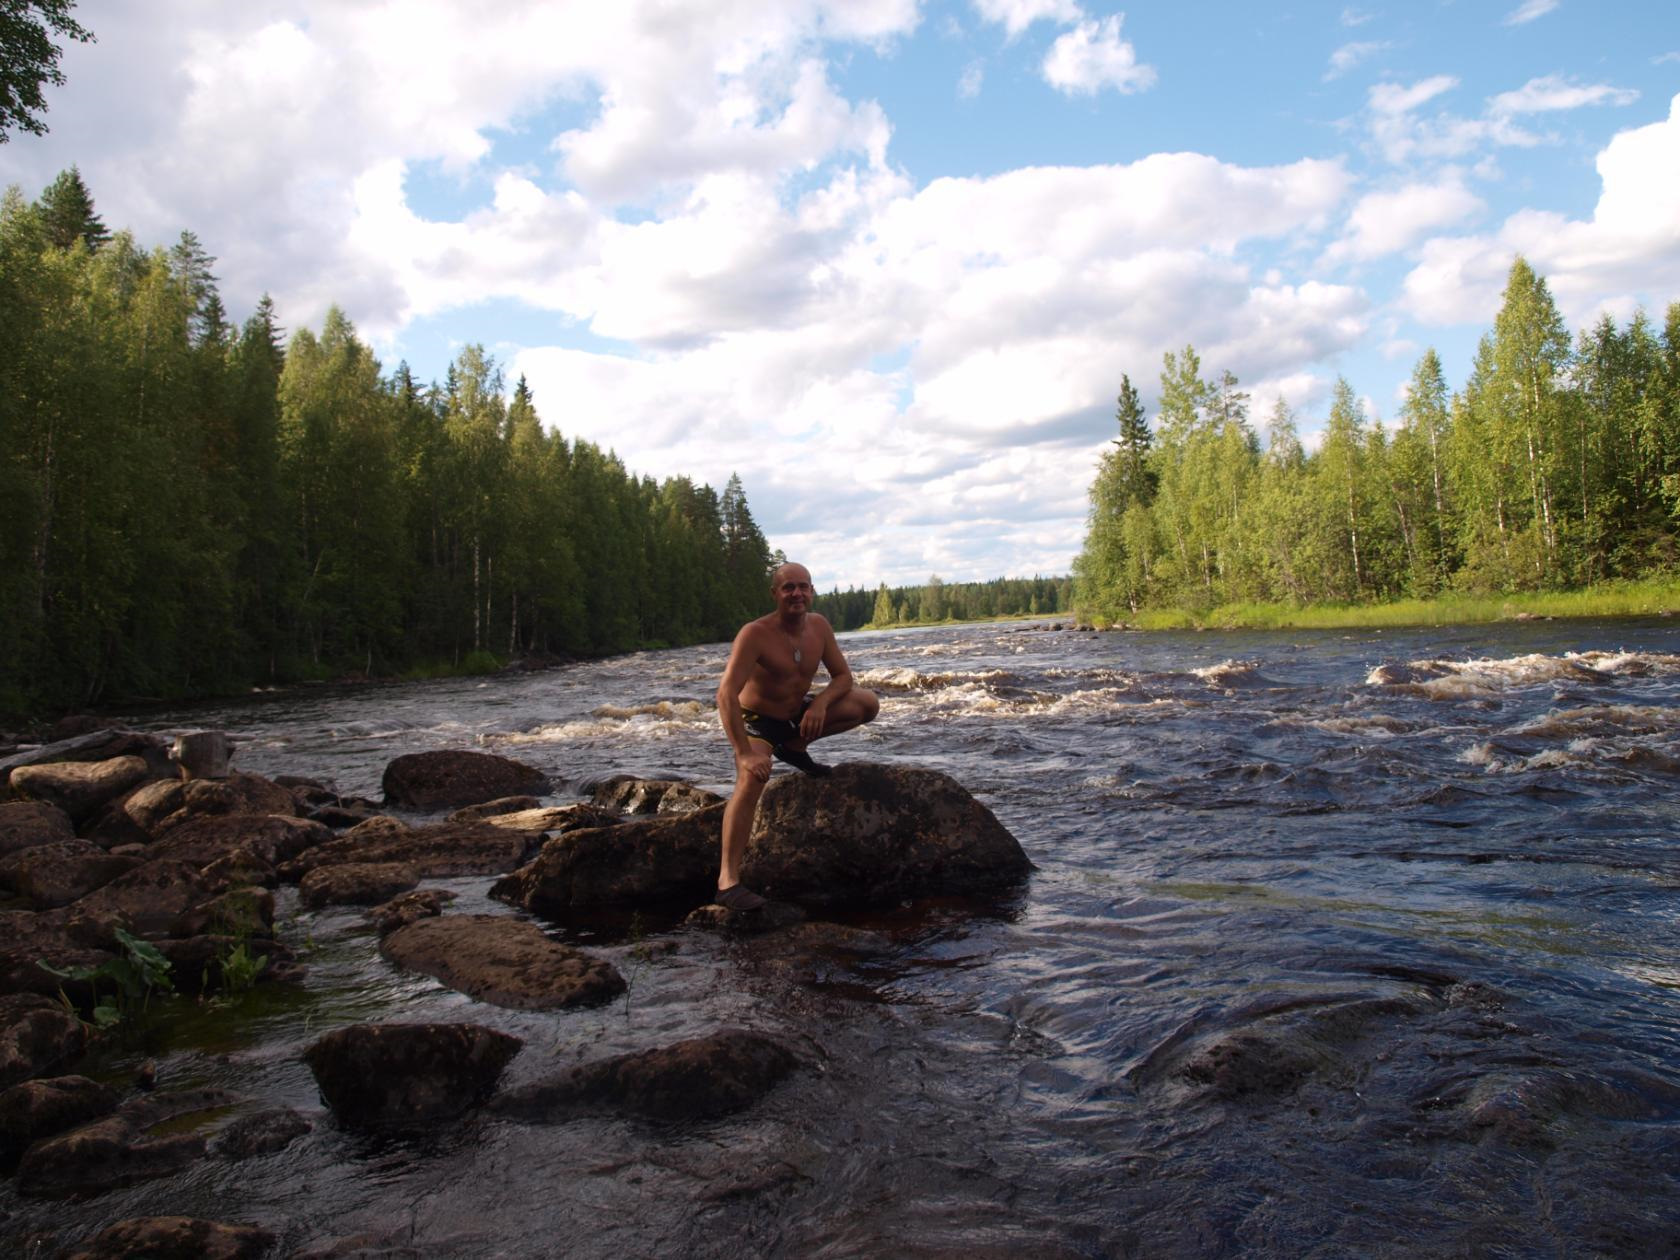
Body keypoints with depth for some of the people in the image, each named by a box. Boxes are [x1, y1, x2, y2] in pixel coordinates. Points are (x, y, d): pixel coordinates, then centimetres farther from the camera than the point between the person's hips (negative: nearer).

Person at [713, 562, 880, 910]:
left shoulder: (818, 626, -8)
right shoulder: (755, 634, -27)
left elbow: (843, 676, 1)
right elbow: (726, 694, -33)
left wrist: (820, 703, -21)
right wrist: (745, 753, -40)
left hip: (798, 713, 6)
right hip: (756, 719, -6)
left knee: (868, 703, -5)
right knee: (752, 780, -34)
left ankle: (795, 746, 8)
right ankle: (728, 881, -34)